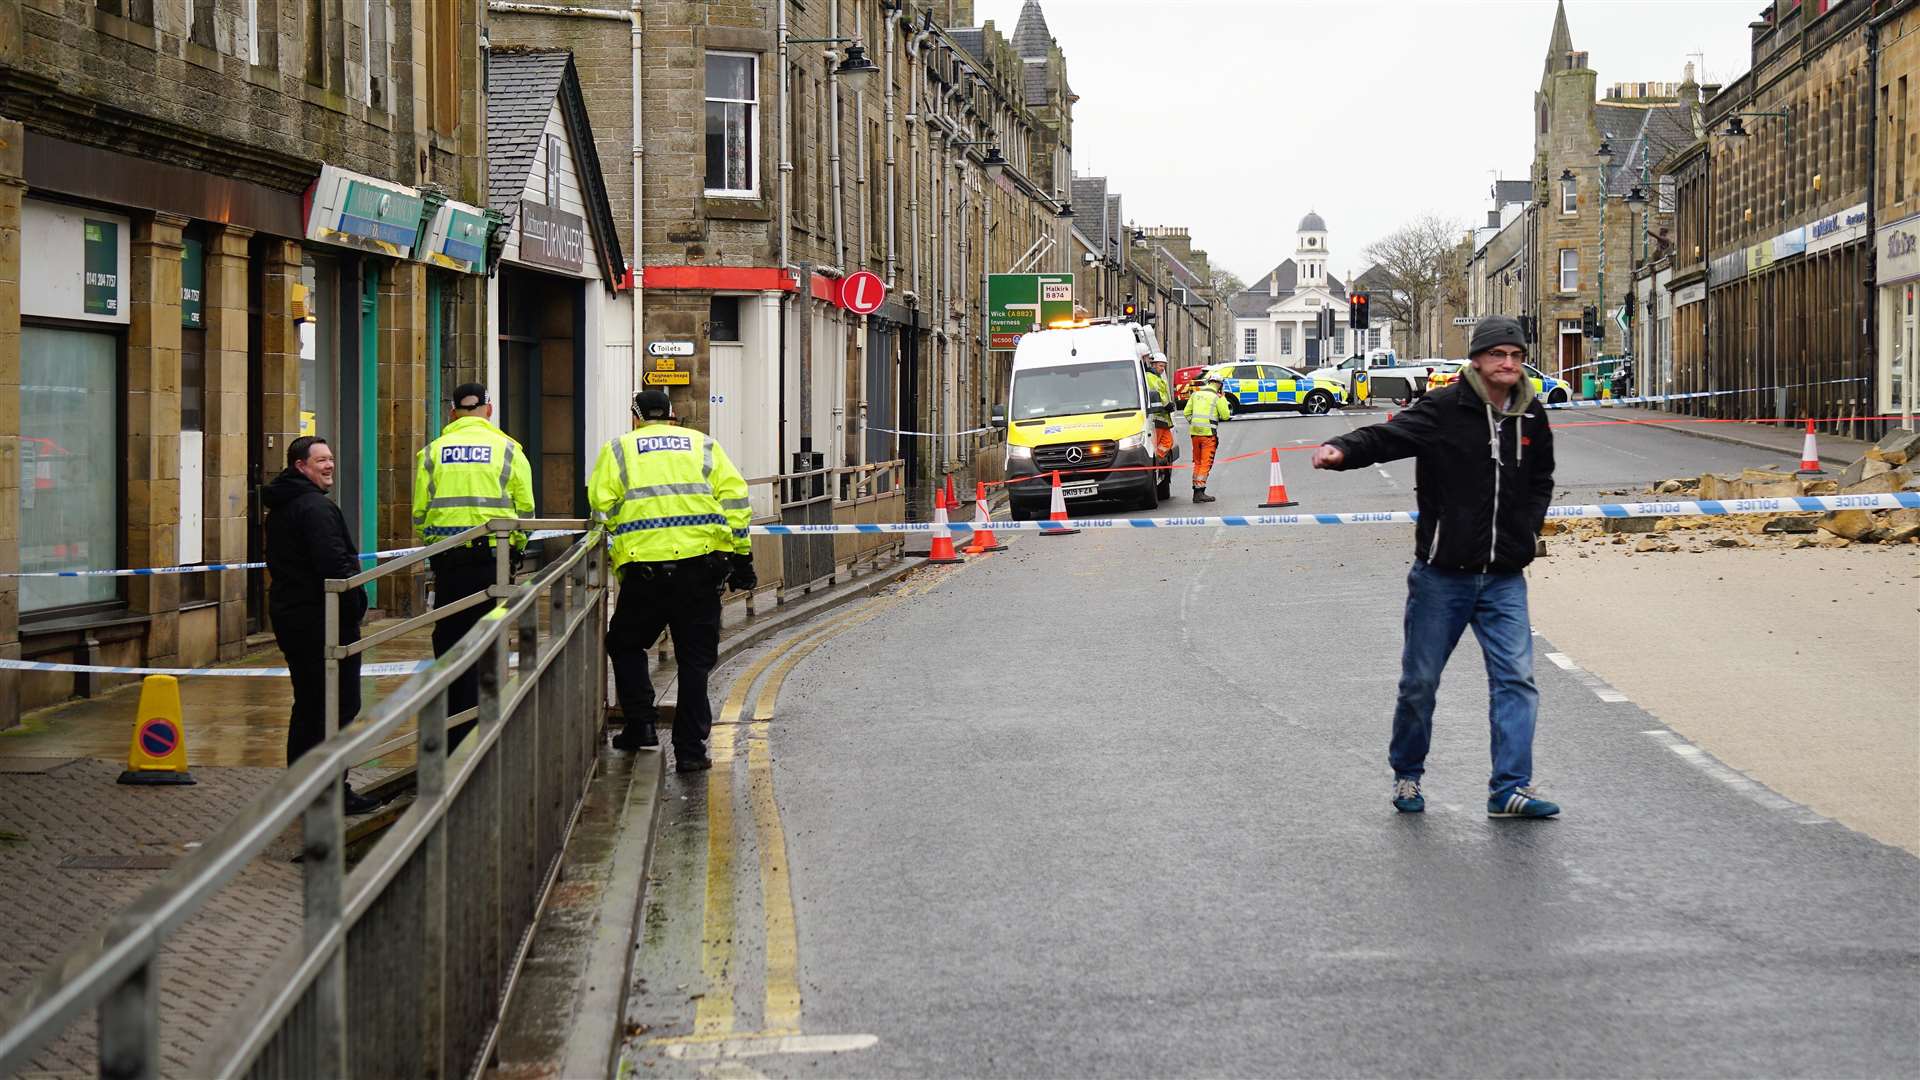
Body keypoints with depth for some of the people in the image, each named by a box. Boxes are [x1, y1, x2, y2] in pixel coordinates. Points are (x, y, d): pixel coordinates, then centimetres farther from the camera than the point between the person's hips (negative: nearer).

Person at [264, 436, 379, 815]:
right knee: (340, 705, -6)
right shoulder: (316, 507, -16)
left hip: (288, 615, 10)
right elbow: (334, 565, -24)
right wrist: (355, 604, -14)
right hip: (322, 619, -10)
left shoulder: (278, 508, 17)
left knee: (307, 705, 16)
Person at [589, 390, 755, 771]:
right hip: (701, 564, 1)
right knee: (695, 658, 7)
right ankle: (690, 748, 4)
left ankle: (640, 724, 13)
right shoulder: (703, 445, 14)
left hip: (645, 566, -1)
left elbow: (600, 502, -1)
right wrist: (740, 554, 7)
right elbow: (734, 499, 5)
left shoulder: (618, 450, 10)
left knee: (626, 645, 20)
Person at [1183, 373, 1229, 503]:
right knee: (1206, 463, -3)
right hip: (1208, 433, -5)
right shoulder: (1217, 397, -6)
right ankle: (1200, 491, -11)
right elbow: (1225, 415, -2)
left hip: (1195, 432, 5)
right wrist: (1223, 399, 7)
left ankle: (1196, 491, 16)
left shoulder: (1195, 394, 10)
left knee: (1197, 462, 15)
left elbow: (1187, 412, 11)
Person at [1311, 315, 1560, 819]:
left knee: (1515, 678, -5)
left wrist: (1528, 527, 9)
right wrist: (1342, 448, -42)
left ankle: (1509, 788, -3)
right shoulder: (1444, 409, -11)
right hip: (1442, 574, -4)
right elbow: (1387, 436, -22)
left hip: (1505, 578, 4)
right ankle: (1406, 775, 26)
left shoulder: (1531, 417, 7)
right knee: (1420, 681, 7)